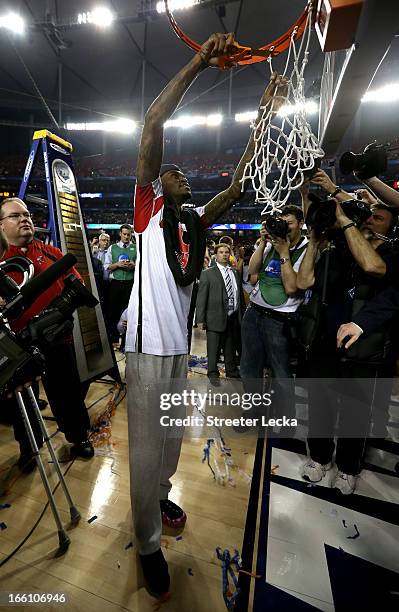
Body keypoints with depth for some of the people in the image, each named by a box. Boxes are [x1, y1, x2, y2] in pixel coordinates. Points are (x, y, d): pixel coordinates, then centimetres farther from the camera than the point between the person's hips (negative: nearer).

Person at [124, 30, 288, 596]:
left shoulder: (196, 221, 16)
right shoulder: (149, 206, 3)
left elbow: (237, 186, 13)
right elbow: (153, 124, -4)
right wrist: (199, 61, 1)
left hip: (179, 340, 6)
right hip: (147, 339, -6)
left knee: (172, 434, 19)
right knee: (146, 443, 3)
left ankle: (160, 495, 44)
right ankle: (148, 543, 25)